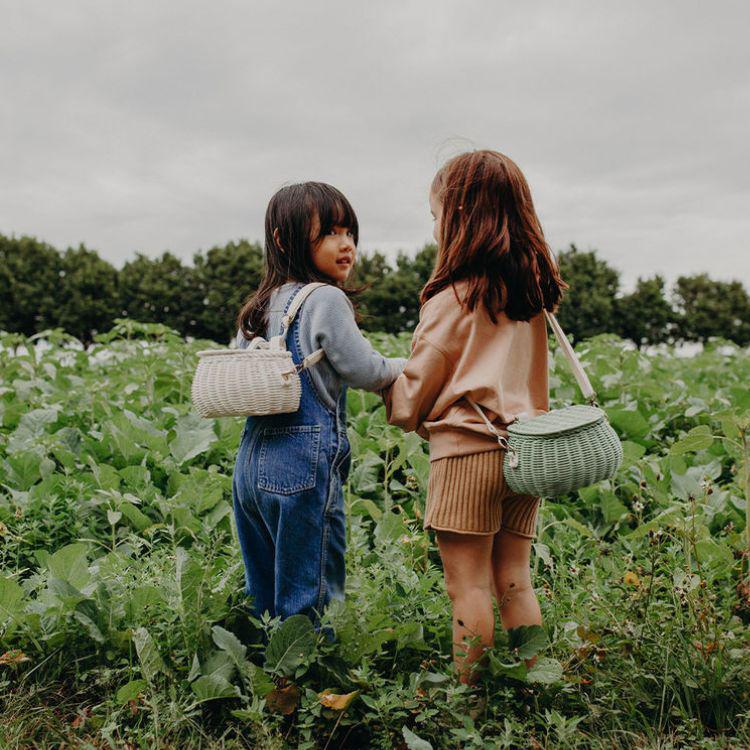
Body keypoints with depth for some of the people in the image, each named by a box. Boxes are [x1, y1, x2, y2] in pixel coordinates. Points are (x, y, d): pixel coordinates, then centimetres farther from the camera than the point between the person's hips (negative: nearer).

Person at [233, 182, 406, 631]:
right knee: (310, 600, 0)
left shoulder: (260, 307, 13)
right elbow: (366, 371, -7)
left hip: (253, 460, 8)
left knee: (264, 595, 17)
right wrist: (409, 367, 10)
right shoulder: (325, 299, -11)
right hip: (305, 464, -8)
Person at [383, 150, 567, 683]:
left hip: (466, 450, -6)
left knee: (469, 587, 1)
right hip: (523, 451, 7)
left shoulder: (453, 298, -9)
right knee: (515, 583, 12)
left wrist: (393, 398, 18)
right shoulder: (533, 291, 9)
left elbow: (415, 394, -1)